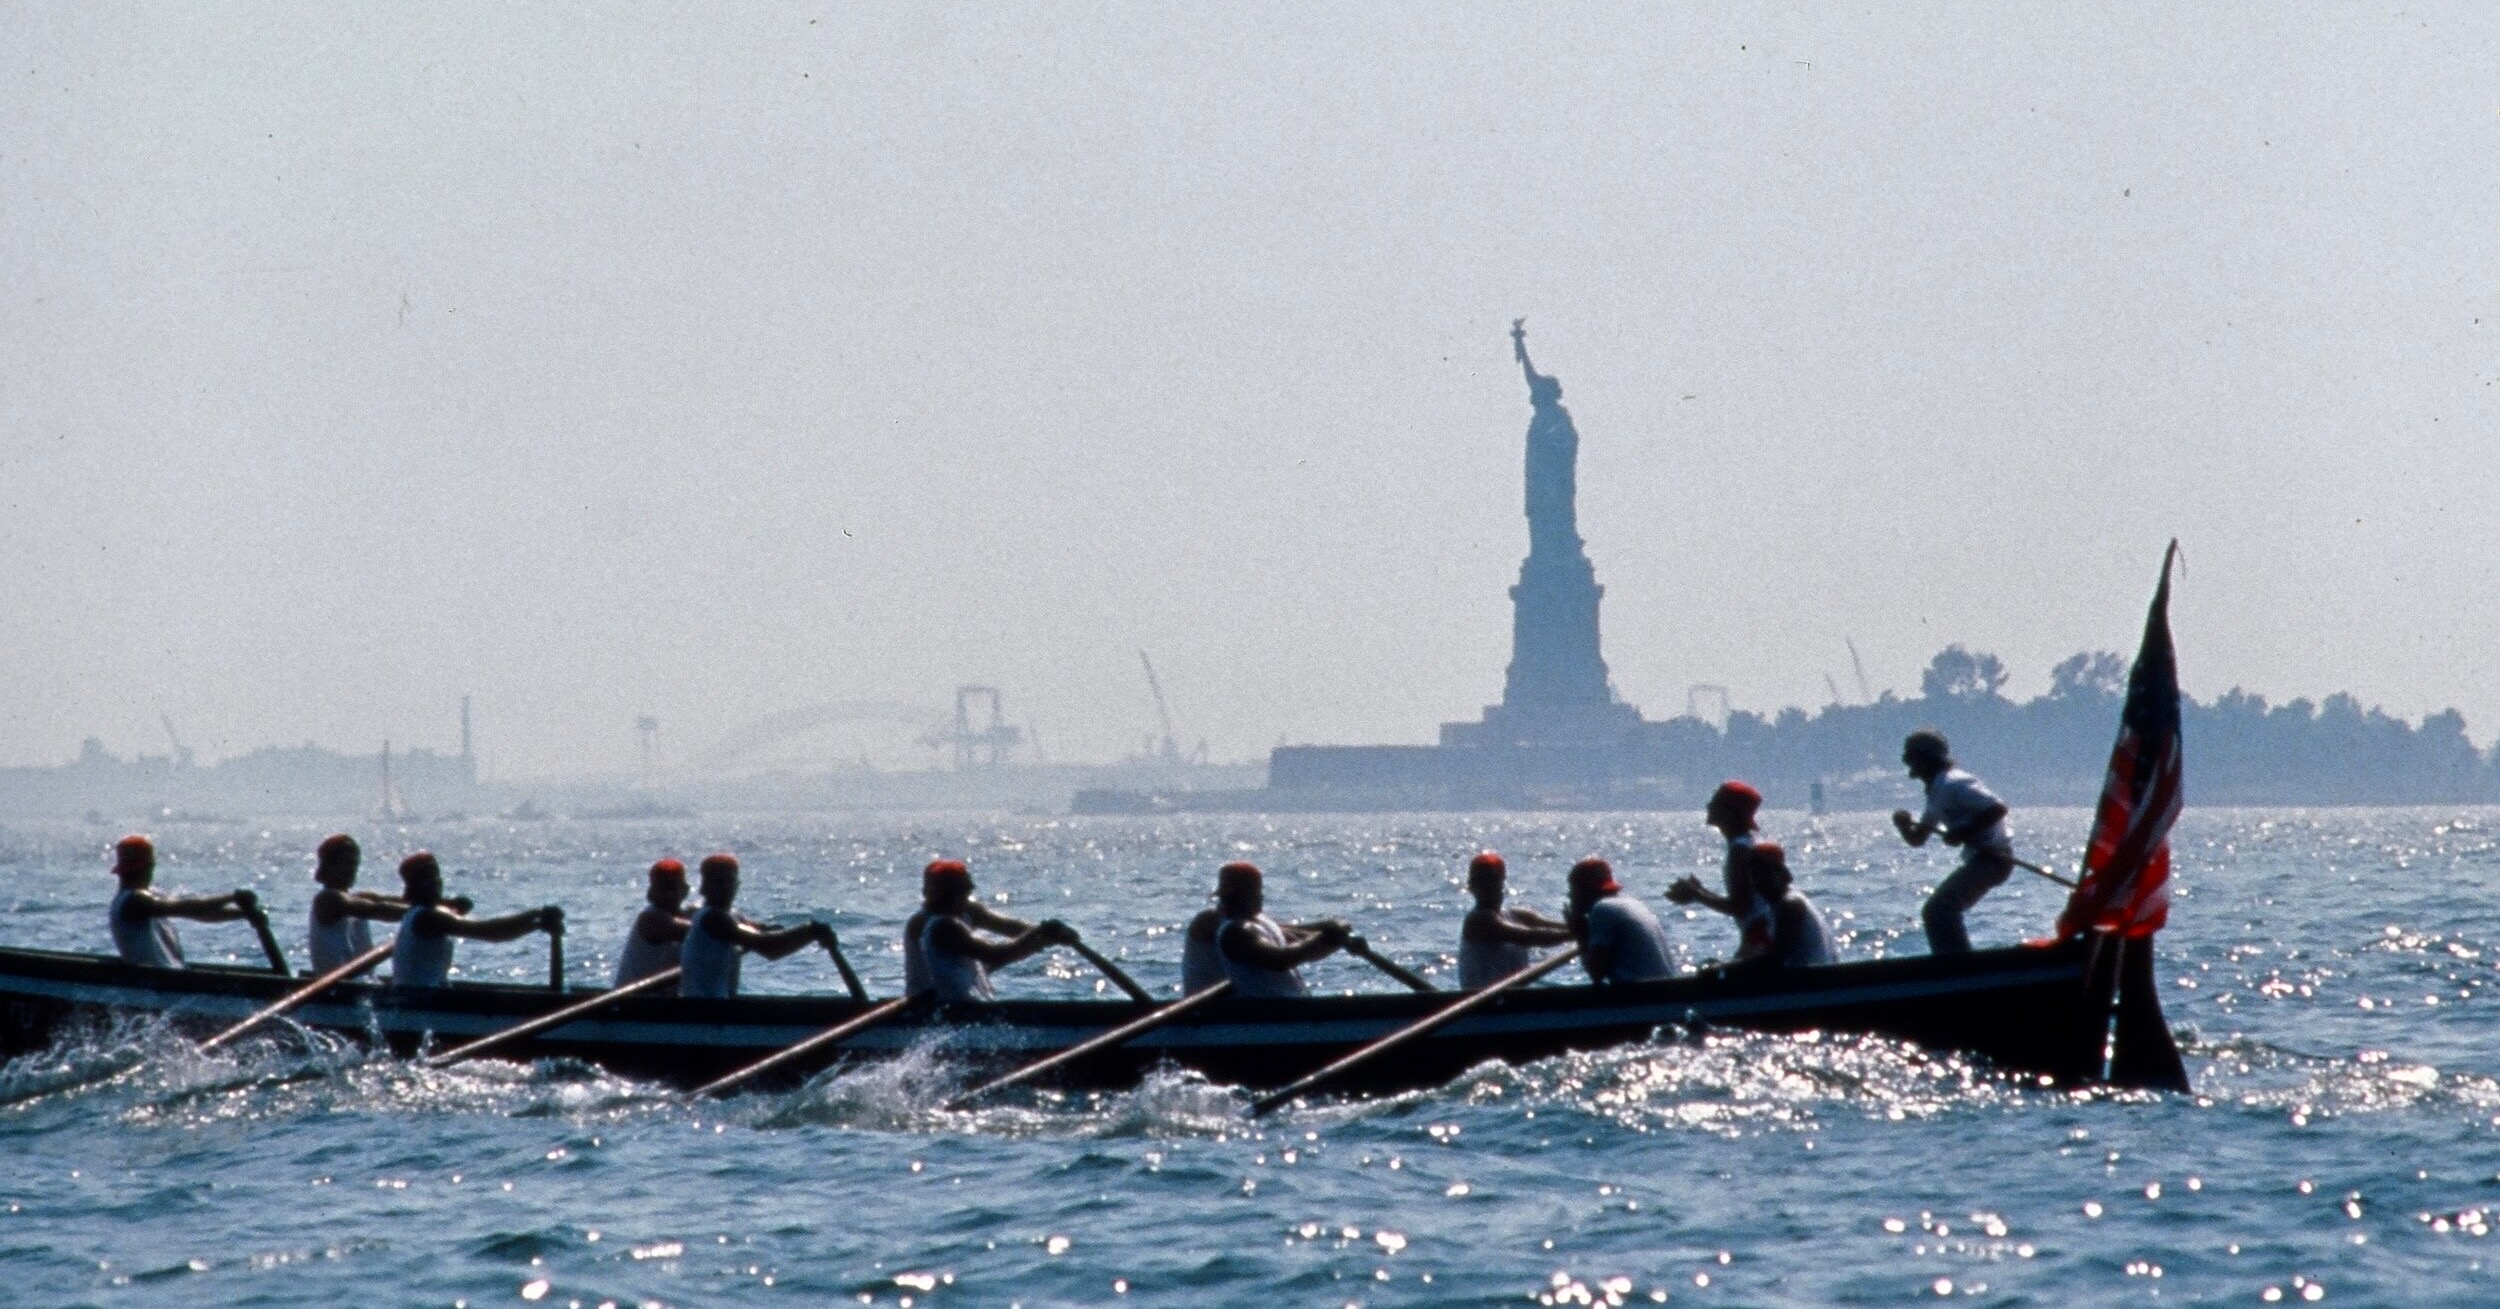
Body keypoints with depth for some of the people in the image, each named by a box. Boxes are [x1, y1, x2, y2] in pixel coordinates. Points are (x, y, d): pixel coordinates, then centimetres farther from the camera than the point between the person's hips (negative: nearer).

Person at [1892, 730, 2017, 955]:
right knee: (1936, 911, 18)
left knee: (1939, 910, -20)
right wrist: (1904, 825, 0)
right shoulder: (1937, 792, 17)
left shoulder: (1952, 785, -15)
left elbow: (1997, 808, -24)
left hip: (1993, 857, -11)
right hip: (1979, 858, 11)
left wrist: (1963, 834, -21)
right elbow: (1917, 839, 22)